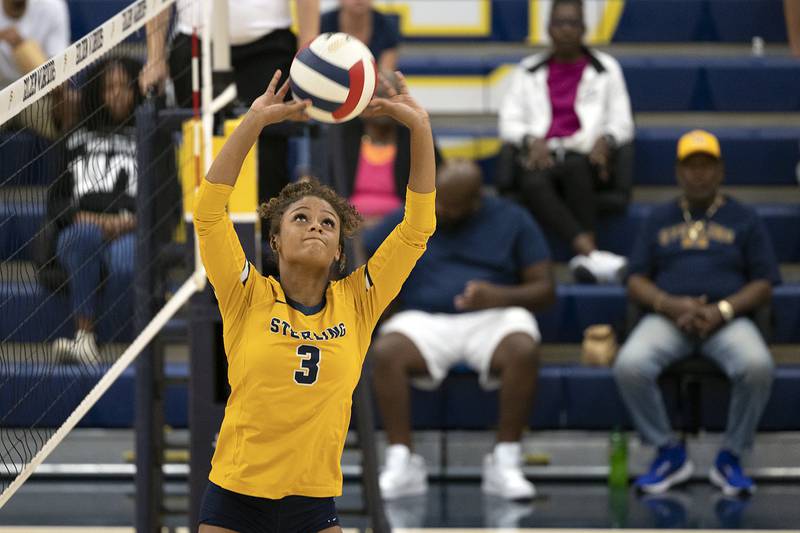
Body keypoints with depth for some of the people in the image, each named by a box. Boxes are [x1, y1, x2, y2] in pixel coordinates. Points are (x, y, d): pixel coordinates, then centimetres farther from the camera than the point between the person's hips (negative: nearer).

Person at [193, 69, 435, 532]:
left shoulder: (356, 304, 2)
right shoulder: (250, 298, -4)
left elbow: (418, 228, 0)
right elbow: (209, 211, -14)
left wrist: (420, 127, -9)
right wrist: (256, 120, -21)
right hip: (235, 495, -2)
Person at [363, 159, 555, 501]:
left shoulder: (512, 220, 9)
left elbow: (545, 290, 5)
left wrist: (500, 296, -15)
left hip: (492, 319, -1)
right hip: (425, 320, 1)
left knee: (523, 350, -36)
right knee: (386, 351, -33)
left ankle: (505, 463, -25)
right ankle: (401, 464, -27)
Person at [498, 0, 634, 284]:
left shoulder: (606, 69, 18)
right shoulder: (529, 71, 20)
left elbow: (622, 123, 15)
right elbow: (509, 122, 13)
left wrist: (605, 139, -9)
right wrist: (532, 140, -9)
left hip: (585, 156, 0)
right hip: (542, 156, 0)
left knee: (575, 167, -40)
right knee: (533, 183, -38)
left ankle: (585, 260, -50)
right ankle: (590, 252, -55)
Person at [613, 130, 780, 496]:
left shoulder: (743, 219, 15)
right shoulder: (659, 219, 20)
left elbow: (763, 286, 8)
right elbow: (636, 283, 12)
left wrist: (722, 310, -12)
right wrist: (672, 305, -10)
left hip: (728, 319, -1)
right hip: (666, 316, 1)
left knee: (757, 366, -36)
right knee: (629, 366, -32)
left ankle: (730, 458, -15)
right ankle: (669, 454, -12)